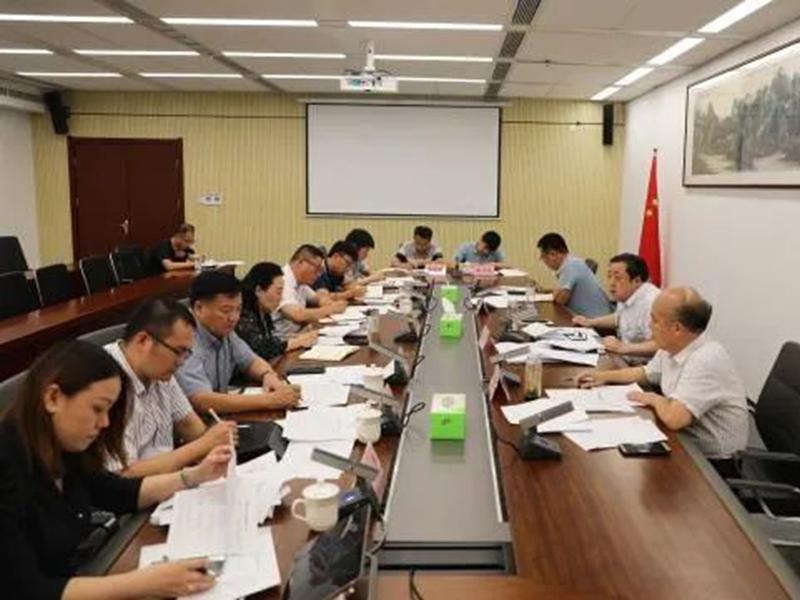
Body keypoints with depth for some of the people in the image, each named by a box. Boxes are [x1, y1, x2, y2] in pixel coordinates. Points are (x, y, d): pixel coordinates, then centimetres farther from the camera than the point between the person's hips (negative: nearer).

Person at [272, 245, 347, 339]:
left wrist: (333, 304, -1)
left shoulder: (300, 282, 8)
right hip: (280, 341, -9)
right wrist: (331, 309, -17)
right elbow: (298, 315, -29)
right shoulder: (282, 282, -19)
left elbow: (316, 297, 23)